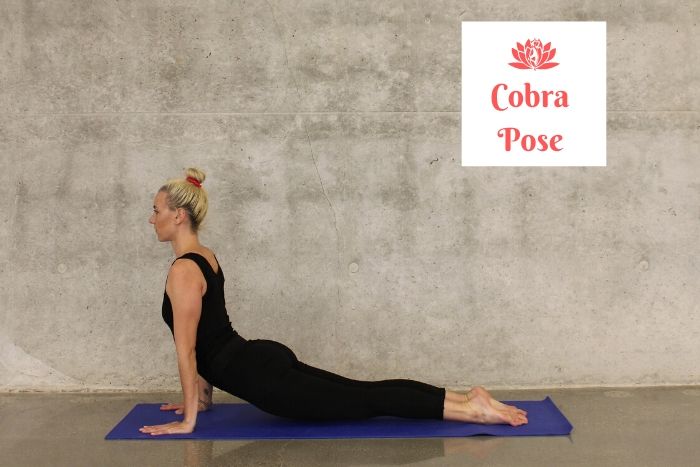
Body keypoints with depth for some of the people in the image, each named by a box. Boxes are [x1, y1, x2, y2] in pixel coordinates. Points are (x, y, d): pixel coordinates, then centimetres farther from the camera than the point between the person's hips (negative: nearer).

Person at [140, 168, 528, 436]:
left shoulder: (182, 272, -15)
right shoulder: (204, 257, 14)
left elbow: (186, 350, -16)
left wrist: (187, 420, -11)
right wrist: (201, 397, 25)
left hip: (260, 376, -9)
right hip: (265, 361, 9)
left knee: (363, 402, -6)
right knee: (362, 392, 9)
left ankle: (474, 409, -6)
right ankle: (468, 398, 8)